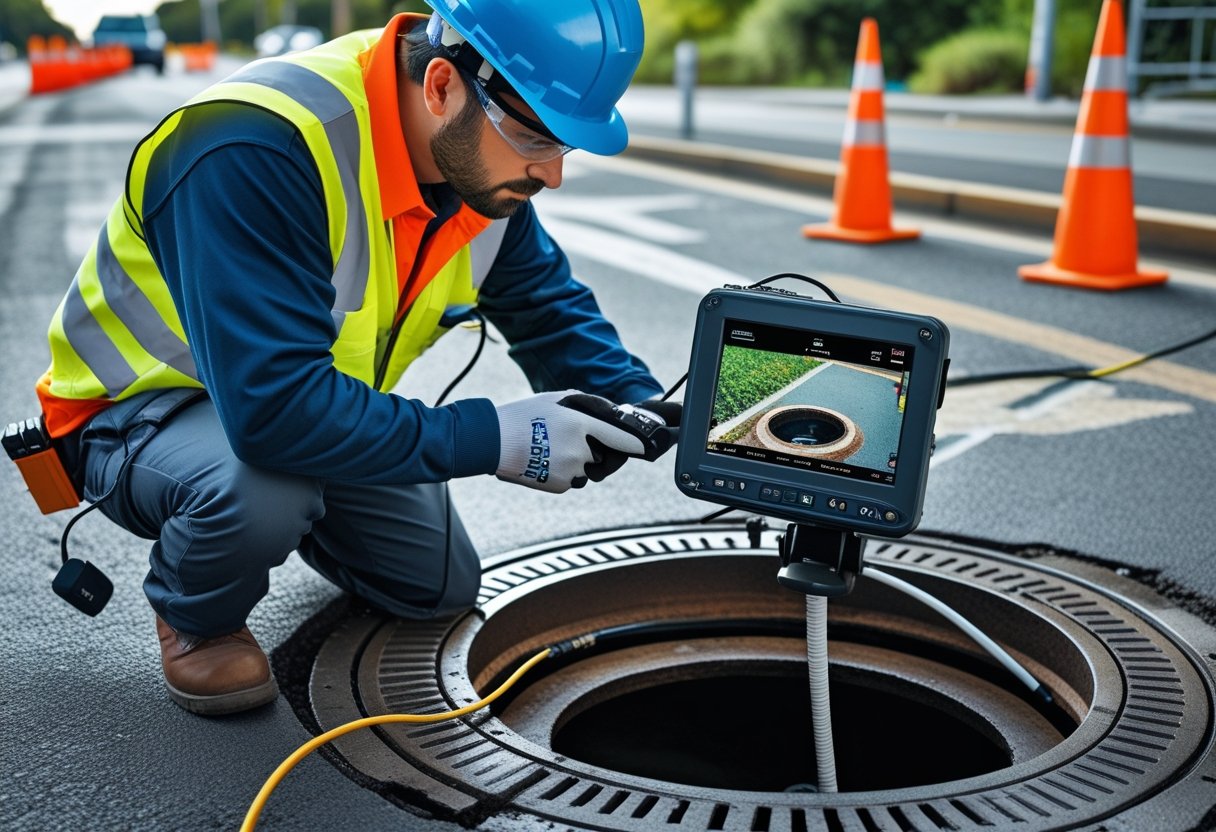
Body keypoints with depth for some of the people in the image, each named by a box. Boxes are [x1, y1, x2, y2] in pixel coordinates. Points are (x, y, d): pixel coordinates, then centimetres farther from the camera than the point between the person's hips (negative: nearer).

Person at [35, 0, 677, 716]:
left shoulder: (478, 150, -14)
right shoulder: (259, 149, -39)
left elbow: (548, 304, 0)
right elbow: (273, 405, -44)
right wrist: (495, 439, -38)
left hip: (315, 401, 7)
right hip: (139, 413, -6)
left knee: (441, 585, 5)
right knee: (261, 486, -38)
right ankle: (194, 615, -2)